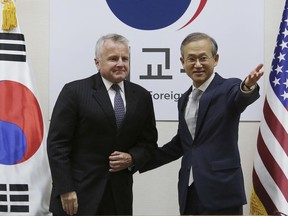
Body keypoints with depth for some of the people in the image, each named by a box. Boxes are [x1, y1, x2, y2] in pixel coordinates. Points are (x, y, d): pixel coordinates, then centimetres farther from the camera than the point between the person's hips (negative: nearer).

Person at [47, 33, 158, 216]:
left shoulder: (142, 96, 6)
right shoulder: (74, 91, -6)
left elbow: (148, 141, 12)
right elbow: (57, 144, -8)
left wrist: (132, 158, -8)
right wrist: (65, 190, -13)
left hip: (120, 194, 4)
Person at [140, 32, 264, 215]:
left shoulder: (228, 88, -5)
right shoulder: (184, 99, 12)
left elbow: (241, 97, -28)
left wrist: (248, 87, -51)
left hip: (221, 192, -5)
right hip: (189, 192, 6)